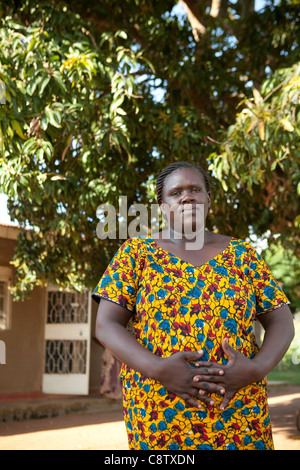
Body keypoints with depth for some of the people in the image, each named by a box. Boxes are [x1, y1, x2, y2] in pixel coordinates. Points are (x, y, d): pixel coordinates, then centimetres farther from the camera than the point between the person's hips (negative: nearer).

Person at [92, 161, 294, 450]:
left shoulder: (241, 254, 7)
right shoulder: (137, 252, 3)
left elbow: (282, 323, 5)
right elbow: (106, 326, -4)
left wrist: (257, 369, -16)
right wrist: (158, 369, -20)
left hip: (237, 414, 1)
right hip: (158, 414, -1)